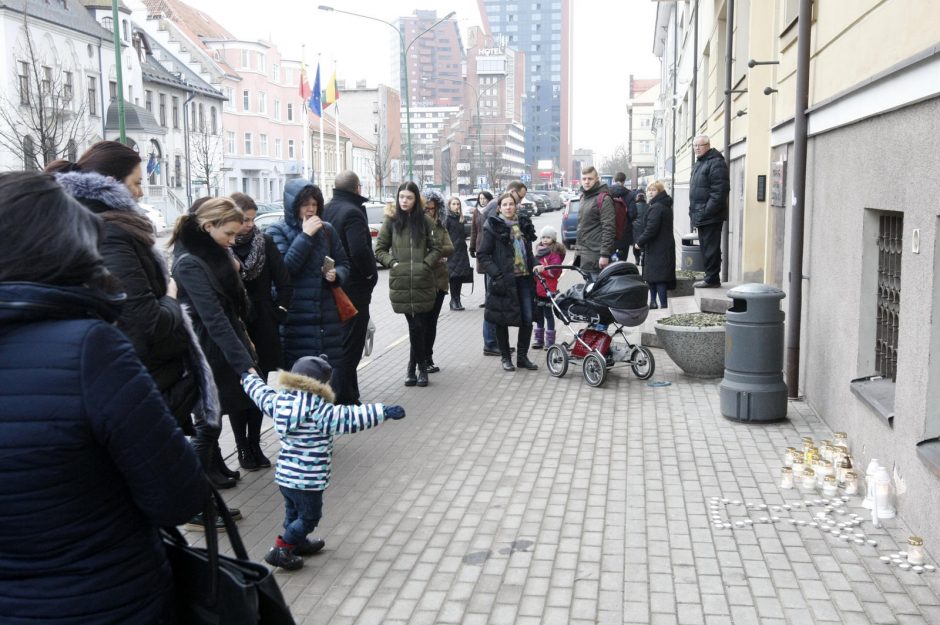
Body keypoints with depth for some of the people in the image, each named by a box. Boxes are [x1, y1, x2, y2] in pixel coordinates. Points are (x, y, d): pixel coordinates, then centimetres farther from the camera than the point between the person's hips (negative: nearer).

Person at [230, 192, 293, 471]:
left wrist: (277, 314, -2)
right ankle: (243, 448, 17)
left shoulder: (265, 242, -1)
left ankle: (255, 445, 21)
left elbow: (284, 284, 1)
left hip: (261, 330, 2)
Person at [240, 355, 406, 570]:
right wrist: (383, 412, -30)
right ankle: (280, 551, 7)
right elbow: (350, 418, -30)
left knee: (293, 512, 25)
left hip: (284, 474, 9)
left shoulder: (280, 400, 0)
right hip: (308, 479, -8)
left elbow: (261, 393, 20)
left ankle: (299, 543, 43)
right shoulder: (319, 411, -23)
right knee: (309, 517, 6)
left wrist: (249, 378, 41)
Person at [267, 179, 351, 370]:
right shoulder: (278, 231, 0)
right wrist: (305, 236, -14)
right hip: (295, 319, -3)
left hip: (327, 317, 4)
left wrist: (337, 275, -6)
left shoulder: (327, 230, 11)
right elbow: (283, 267, -13)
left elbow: (343, 263, 17)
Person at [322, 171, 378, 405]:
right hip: (353, 289, -9)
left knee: (338, 344, 19)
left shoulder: (326, 210, 8)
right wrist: (370, 272, -13)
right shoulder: (352, 212, -17)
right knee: (349, 349, -2)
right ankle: (344, 401, 1)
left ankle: (349, 394, 31)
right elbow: (360, 251, -28)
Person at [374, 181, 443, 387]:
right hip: (400, 283, 0)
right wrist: (392, 262, -4)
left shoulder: (425, 221, 5)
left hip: (423, 282, 0)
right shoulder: (391, 221, 5)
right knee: (416, 325, 1)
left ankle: (414, 366, 18)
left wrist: (425, 264, -5)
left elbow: (436, 249, 8)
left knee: (419, 325, 1)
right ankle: (421, 366, 15)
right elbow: (380, 249, 10)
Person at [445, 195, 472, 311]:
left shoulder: (460, 218, 16)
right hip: (452, 252, -6)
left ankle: (457, 300, 11)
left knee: (461, 277, 4)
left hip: (461, 250, 6)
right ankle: (454, 301, 0)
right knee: (454, 276, -6)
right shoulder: (447, 219, -4)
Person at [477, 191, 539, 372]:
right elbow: (482, 255, -6)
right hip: (504, 280, -4)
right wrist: (496, 274, -15)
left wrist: (534, 266, 9)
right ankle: (506, 357, 17)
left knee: (528, 319, 2)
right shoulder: (493, 227, -4)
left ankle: (522, 356, 16)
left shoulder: (523, 224, 13)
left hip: (524, 278, 5)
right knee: (503, 320, 3)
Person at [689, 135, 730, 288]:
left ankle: (712, 279, -1)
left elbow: (720, 190, -20)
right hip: (701, 216, 10)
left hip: (710, 217, -10)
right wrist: (694, 211, 17)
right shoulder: (699, 163, 20)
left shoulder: (716, 163, -12)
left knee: (711, 248, -6)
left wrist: (707, 211, -22)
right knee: (706, 248, 14)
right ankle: (710, 277, 21)